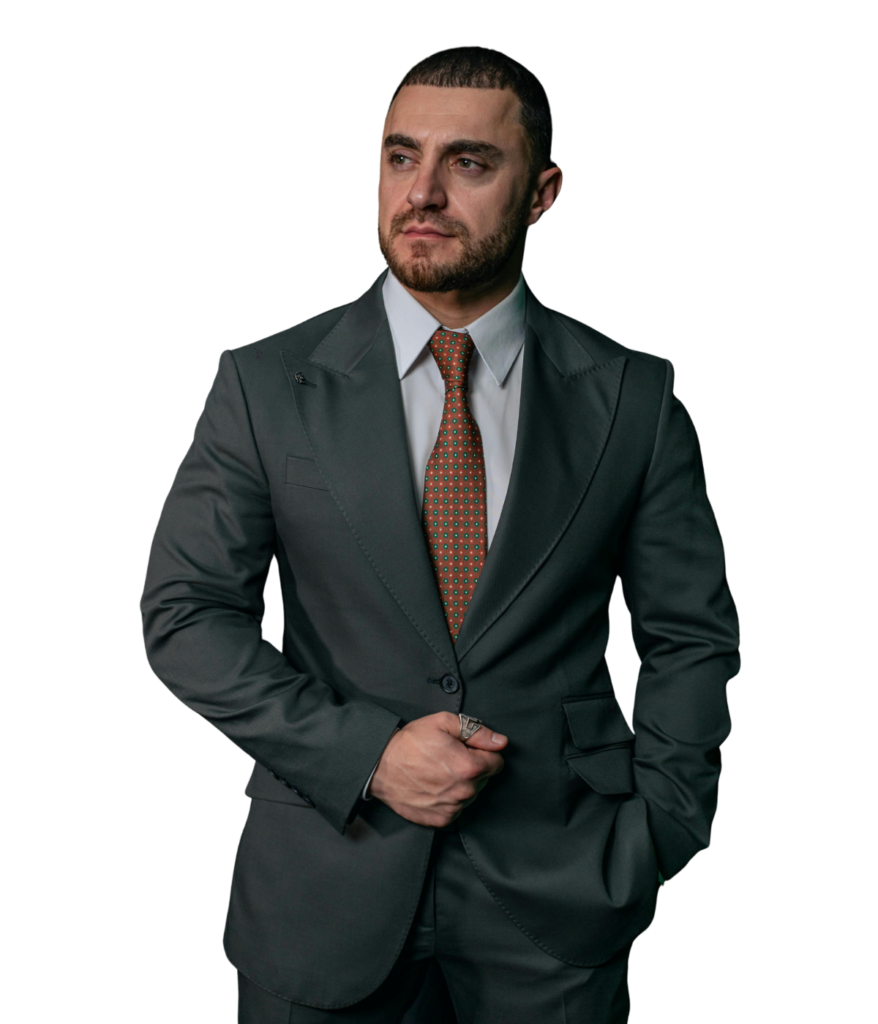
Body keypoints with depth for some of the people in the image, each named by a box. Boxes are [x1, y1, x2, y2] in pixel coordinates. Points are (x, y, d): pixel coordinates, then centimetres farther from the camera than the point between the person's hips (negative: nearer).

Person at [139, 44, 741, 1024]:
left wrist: (648, 844, -4)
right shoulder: (263, 383, -5)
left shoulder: (636, 395, -3)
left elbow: (692, 636, 2)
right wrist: (366, 755, -14)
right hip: (325, 884, 0)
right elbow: (183, 613, -4)